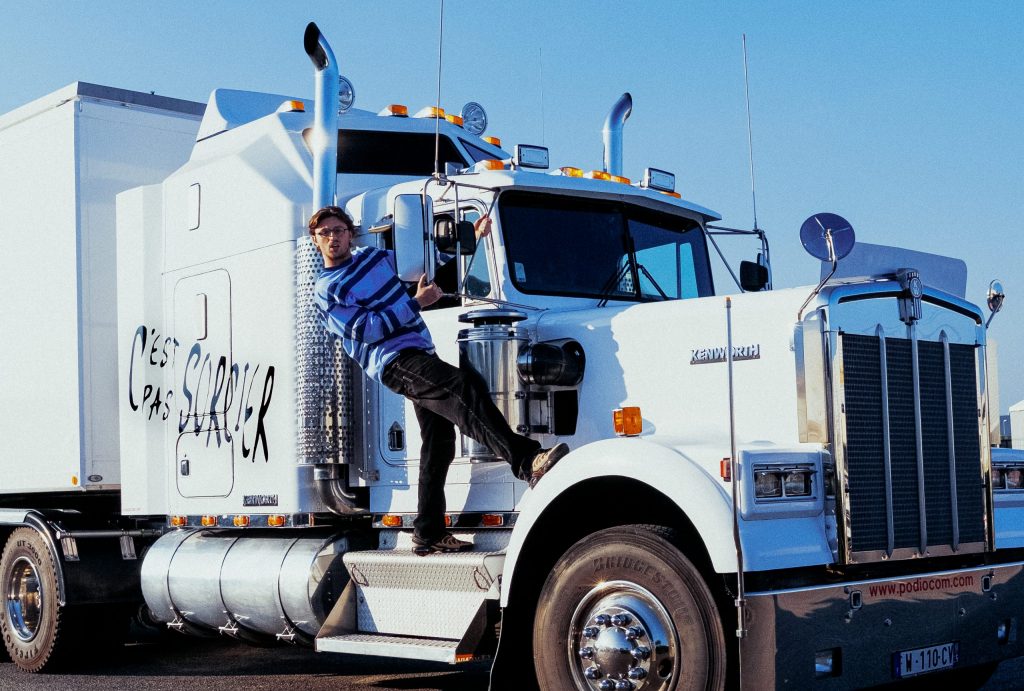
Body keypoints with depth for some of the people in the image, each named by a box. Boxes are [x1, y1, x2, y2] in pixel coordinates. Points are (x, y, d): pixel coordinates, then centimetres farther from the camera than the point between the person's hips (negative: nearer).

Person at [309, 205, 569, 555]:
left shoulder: (373, 256, 20)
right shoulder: (326, 290, 1)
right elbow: (364, 330, -12)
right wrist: (416, 303, -13)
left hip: (421, 353, 8)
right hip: (394, 362, -8)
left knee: (438, 443, 6)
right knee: (466, 388, -32)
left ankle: (428, 533, 14)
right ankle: (528, 462, -49)